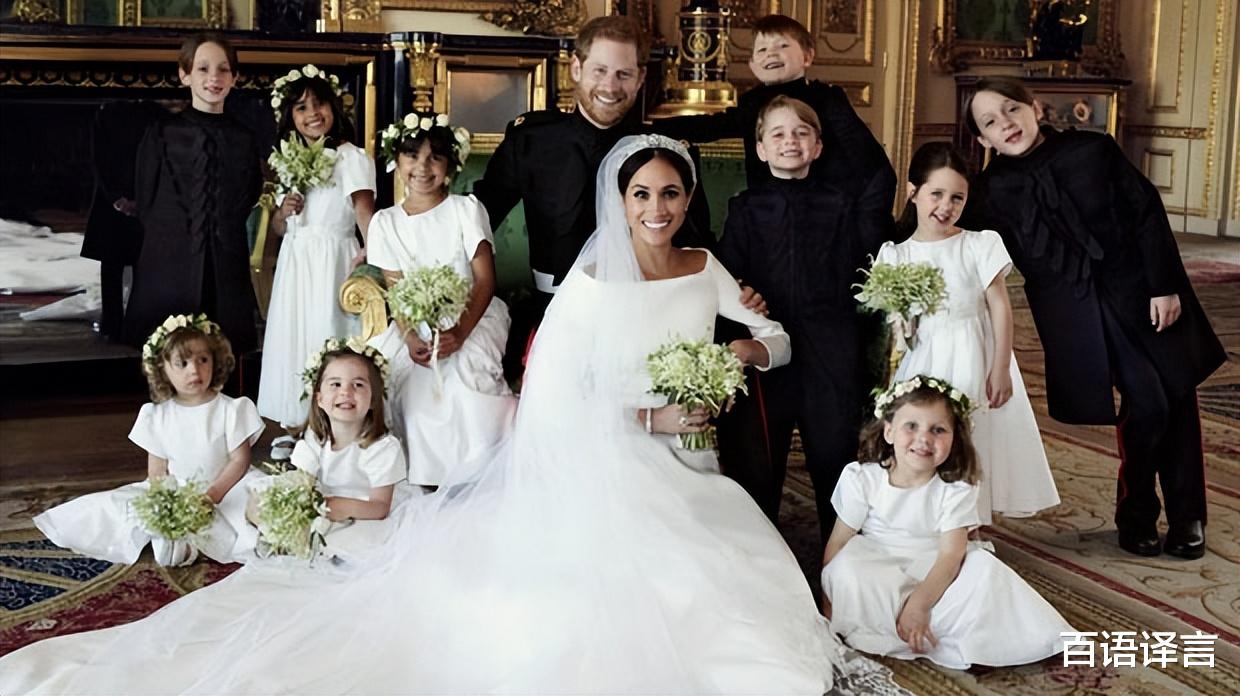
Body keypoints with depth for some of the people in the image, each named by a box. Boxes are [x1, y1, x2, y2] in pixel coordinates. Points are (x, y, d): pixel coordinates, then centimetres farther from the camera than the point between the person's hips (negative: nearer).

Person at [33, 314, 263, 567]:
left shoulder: (231, 410, -4)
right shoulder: (158, 415, 4)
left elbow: (239, 460, -7)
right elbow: (157, 471, 3)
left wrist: (212, 496, -21)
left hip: (222, 491, -3)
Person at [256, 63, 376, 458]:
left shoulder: (351, 158, -6)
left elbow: (365, 211, -21)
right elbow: (278, 229, 18)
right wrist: (283, 211, -5)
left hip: (332, 262, -6)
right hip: (294, 264, 7)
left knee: (328, 338, -4)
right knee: (293, 338, 9)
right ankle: (295, 427, 20)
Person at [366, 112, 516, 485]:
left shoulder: (466, 209, -3)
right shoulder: (385, 222, 6)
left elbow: (485, 280, -9)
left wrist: (459, 333, -24)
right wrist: (410, 337, -19)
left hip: (472, 316, -3)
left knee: (466, 367, -32)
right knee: (389, 369, -24)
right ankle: (421, 468, -6)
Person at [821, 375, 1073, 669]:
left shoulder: (956, 489, -11)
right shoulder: (861, 478, -11)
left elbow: (951, 553, -18)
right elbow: (838, 542, -7)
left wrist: (918, 603, -31)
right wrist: (827, 602, -12)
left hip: (935, 574, 1)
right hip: (876, 573, -1)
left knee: (983, 567, -24)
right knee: (847, 569, -32)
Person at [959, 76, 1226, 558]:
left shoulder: (1093, 151, -4)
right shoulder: (992, 192, -3)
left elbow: (1147, 213, -2)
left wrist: (1165, 284, -6)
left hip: (1141, 293, 1)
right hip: (1079, 315, -1)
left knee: (1177, 396, 4)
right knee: (1147, 404, -8)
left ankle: (1187, 518, 21)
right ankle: (1137, 517, 15)